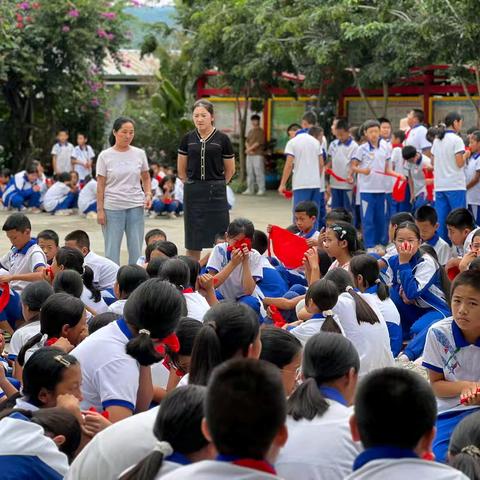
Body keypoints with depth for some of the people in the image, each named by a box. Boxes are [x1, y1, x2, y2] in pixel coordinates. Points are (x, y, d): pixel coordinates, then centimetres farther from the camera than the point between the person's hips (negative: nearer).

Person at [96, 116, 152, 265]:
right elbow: (100, 185, -1)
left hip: (136, 207, 2)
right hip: (112, 207, -2)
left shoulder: (139, 154, 4)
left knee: (135, 250, 5)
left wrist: (148, 194, -2)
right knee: (112, 250, 1)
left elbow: (146, 177, 16)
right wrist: (100, 210, -5)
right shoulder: (105, 156, -2)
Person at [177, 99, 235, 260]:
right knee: (193, 241, 4)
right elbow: (181, 169, 14)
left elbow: (230, 170, 8)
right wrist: (192, 185, 13)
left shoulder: (222, 139, -1)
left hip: (216, 193, -2)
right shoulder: (188, 139, 4)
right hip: (192, 193, 2)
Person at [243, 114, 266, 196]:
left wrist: (249, 148, -9)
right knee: (249, 172, 8)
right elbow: (247, 142, 16)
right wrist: (248, 149, -3)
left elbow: (258, 142, -11)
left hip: (258, 154, -7)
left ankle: (261, 189, -9)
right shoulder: (250, 131, 20)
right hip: (249, 155, 7)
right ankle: (250, 189, 12)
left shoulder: (261, 131, -3)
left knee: (259, 172, -10)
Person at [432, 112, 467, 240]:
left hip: (439, 185, 7)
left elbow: (432, 162, 17)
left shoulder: (437, 140, 12)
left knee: (441, 219, 7)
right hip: (455, 186, -7)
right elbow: (459, 163, -14)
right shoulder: (456, 140, -10)